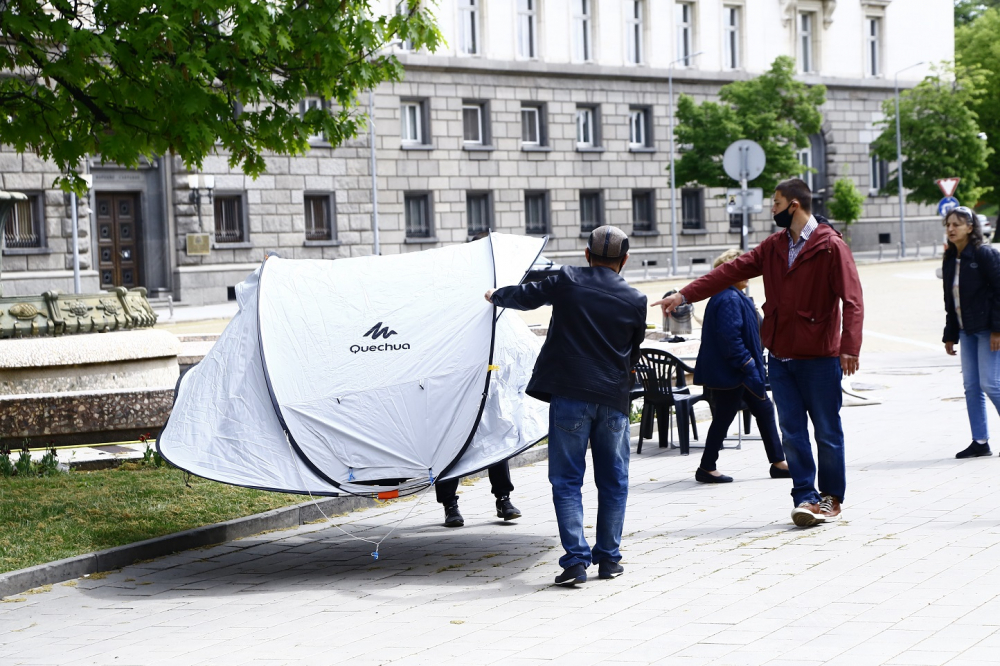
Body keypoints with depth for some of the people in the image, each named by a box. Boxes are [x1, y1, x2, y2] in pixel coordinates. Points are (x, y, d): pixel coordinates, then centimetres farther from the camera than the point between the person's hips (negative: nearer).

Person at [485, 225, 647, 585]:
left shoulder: (567, 281, -1)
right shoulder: (635, 300, 3)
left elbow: (527, 296, 13)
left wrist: (496, 296, 33)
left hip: (569, 395, -2)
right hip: (613, 398, 2)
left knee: (567, 480, 1)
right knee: (613, 480, 13)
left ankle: (576, 560, -7)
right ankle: (609, 558, 16)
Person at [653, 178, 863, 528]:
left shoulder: (830, 246, -10)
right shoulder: (774, 246, 11)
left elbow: (851, 298, -17)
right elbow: (731, 271, 9)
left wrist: (849, 346, -27)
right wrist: (685, 295, 2)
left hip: (819, 357, -6)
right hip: (781, 356, 6)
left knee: (827, 431, 5)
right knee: (792, 432, 3)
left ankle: (831, 497, 18)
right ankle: (806, 497, 8)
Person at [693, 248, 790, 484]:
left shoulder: (734, 297, 14)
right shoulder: (729, 300, -20)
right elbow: (730, 337, -25)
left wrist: (755, 365, 21)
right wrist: (748, 365, -22)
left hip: (740, 373, 11)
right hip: (730, 374, -11)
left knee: (764, 410, 12)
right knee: (724, 418, -2)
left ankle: (778, 463, 17)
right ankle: (707, 468, 9)